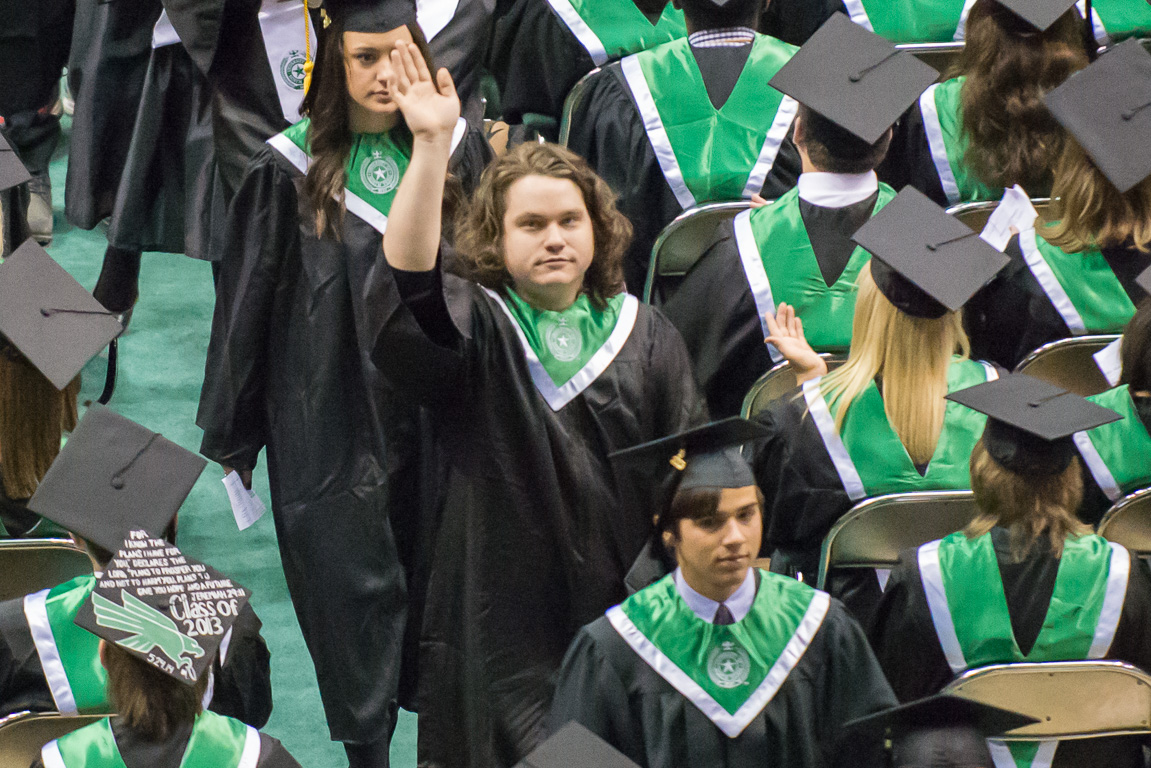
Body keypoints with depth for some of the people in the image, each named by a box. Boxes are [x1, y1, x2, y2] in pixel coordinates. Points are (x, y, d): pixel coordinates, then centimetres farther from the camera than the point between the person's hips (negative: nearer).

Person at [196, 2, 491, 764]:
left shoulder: (457, 147, 0)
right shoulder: (291, 169, -6)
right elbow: (246, 301, 0)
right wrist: (229, 434, 3)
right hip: (330, 410, -2)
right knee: (355, 588, 3)